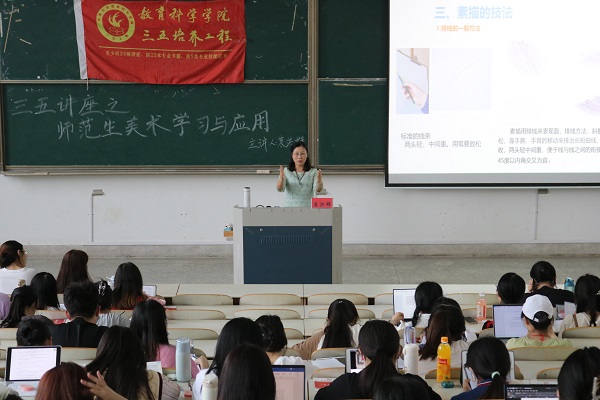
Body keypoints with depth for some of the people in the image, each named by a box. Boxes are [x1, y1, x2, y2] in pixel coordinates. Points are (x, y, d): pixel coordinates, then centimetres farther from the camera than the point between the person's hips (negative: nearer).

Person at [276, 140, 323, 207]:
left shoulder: (313, 172, 2)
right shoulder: (286, 171, 4)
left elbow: (317, 190, -12)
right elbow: (280, 189, -10)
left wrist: (319, 181, -34)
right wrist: (281, 178, -31)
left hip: (307, 209, 0)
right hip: (289, 208, 0)